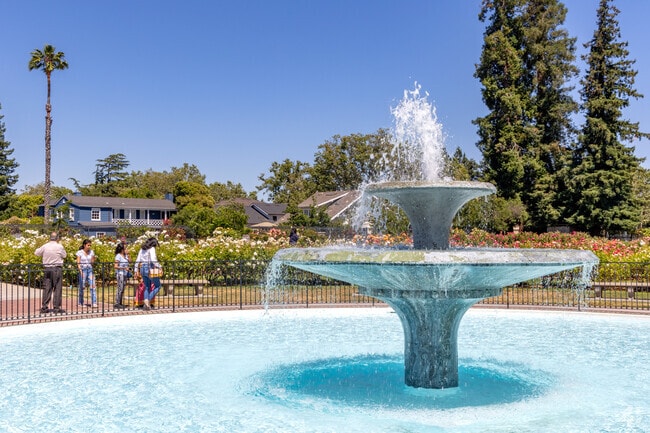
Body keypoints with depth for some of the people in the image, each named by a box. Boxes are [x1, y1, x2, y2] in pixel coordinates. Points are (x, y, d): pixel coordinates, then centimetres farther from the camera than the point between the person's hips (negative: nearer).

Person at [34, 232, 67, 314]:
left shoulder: (45, 246, 2)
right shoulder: (59, 247, -8)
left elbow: (36, 252, 15)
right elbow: (64, 255, 4)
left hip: (47, 268, 4)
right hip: (57, 268, -4)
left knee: (47, 288, 9)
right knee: (57, 288, 0)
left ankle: (44, 307, 10)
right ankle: (56, 307, -1)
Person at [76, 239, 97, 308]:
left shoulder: (91, 252, 9)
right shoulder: (79, 252, 0)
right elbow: (78, 263, -4)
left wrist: (93, 258, -8)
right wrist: (80, 271, -16)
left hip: (90, 270, 3)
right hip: (83, 270, -2)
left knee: (92, 286, -8)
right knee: (81, 287, 2)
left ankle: (94, 303, -11)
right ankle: (81, 303, 15)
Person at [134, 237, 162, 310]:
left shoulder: (142, 249, 14)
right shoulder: (152, 249, -9)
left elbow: (138, 260, 11)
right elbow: (153, 260, -21)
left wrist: (136, 270, 12)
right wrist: (159, 266, -12)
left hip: (143, 269, 7)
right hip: (150, 269, -7)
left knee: (147, 287, 13)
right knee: (157, 286, 4)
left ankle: (146, 302, -2)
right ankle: (148, 300, -8)